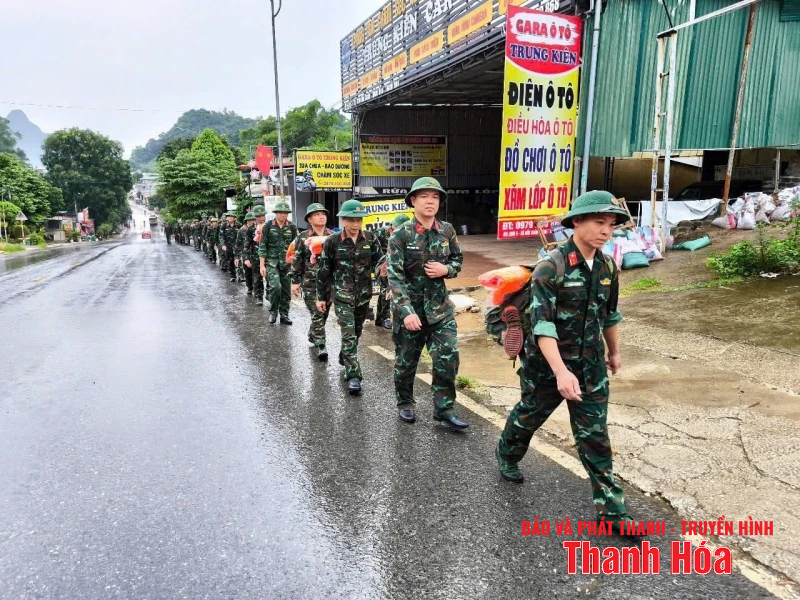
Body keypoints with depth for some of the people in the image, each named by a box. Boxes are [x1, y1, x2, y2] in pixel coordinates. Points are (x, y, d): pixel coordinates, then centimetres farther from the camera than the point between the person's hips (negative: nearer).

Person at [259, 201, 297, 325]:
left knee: (286, 290, 5)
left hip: (287, 263, 3)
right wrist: (262, 265, -6)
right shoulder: (268, 226, -1)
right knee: (275, 286, -17)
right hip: (272, 261, -3)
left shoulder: (292, 227, 4)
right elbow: (262, 246, -1)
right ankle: (273, 312, 4)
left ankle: (284, 315, 18)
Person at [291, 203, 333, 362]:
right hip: (310, 282, -3)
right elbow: (297, 261, -1)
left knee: (324, 313, 12)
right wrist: (295, 281, -3)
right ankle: (321, 346, -1)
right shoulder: (303, 238, -3)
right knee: (317, 314, -6)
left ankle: (312, 336, 36)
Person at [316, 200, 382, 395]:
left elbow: (379, 261, 2)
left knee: (357, 331, 19)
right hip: (342, 294, -3)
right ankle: (353, 375, -7)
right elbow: (324, 271, -1)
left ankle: (344, 356, 46)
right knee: (348, 334, -10)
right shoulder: (332, 242, -8)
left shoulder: (370, 239, -3)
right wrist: (321, 297, 2)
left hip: (364, 293, 3)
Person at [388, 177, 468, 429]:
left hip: (439, 306, 3)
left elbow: (458, 260, 14)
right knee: (406, 360, 10)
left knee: (448, 356, -4)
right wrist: (406, 311, -26)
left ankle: (444, 408, 11)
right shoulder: (401, 234, -12)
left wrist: (446, 269, -10)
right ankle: (405, 404, 32)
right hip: (409, 306, -3)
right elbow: (395, 276, -17)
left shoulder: (447, 231, 1)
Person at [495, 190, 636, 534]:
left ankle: (610, 508, 16)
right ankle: (507, 456, 47)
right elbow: (541, 324, -27)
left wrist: (614, 352, 25)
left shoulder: (607, 267, 0)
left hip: (591, 367, 5)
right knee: (528, 418, 18)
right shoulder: (551, 267, -21)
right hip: (547, 365, -4)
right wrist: (561, 371, -35)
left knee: (595, 436, 7)